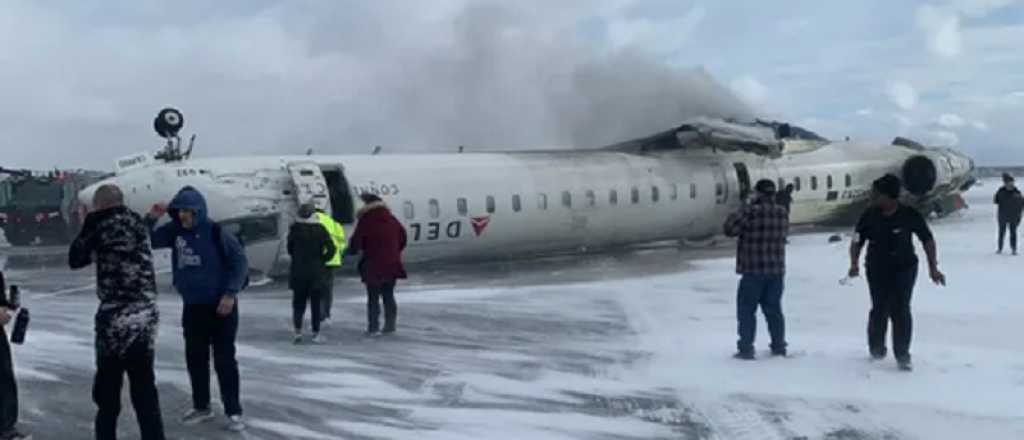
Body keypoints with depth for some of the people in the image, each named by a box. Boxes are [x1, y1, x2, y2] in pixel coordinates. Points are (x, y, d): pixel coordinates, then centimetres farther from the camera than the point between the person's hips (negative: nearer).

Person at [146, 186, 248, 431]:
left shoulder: (216, 232, -14)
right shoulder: (175, 231, 1)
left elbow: (240, 262, -12)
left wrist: (231, 293, -17)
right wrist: (151, 219, -10)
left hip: (220, 305, -5)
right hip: (192, 306, 6)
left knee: (225, 359, -2)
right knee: (195, 358, 12)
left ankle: (233, 412, 6)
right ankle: (201, 407, 27)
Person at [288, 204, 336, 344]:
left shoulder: (295, 229, -4)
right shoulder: (320, 229, -6)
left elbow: (289, 249, 2)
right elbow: (331, 248, -10)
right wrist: (322, 260, 1)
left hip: (298, 272, 1)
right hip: (316, 273, 0)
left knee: (298, 302, 11)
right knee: (316, 303, 8)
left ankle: (298, 330, -3)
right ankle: (316, 333, 8)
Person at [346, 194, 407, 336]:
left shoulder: (365, 221, -12)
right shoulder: (392, 220, 6)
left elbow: (356, 241, -11)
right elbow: (402, 238, 15)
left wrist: (352, 250, 10)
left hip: (373, 266, -5)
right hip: (392, 265, 5)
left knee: (373, 297, 3)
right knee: (389, 295, 14)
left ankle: (373, 327, 2)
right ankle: (390, 325, 16)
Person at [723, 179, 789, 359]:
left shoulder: (751, 212, -16)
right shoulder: (782, 213, 4)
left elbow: (729, 229, -13)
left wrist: (739, 213, 1)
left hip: (753, 271, -6)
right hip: (777, 270, 6)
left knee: (747, 310, 2)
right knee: (773, 309, 16)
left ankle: (746, 348, 1)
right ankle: (779, 346, 21)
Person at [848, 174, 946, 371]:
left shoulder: (909, 215, -10)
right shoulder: (870, 216, -7)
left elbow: (927, 239, 2)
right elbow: (857, 241, 1)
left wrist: (933, 268, 0)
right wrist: (854, 263, -16)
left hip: (904, 269, -1)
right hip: (877, 270, 1)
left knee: (901, 310, -8)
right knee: (880, 310, 2)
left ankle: (902, 355, 0)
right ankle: (876, 348, 26)